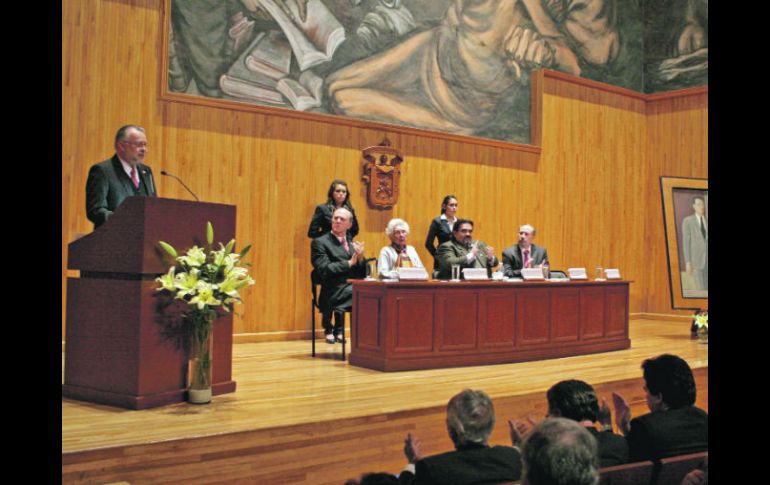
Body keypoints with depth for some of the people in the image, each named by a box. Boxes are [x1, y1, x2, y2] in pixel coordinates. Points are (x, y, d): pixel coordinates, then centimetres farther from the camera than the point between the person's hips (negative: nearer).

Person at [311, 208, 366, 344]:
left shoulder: (352, 243, 19)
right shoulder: (319, 243, 1)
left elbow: (363, 274, 16)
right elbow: (324, 270, -13)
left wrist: (360, 258, -4)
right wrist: (350, 262, -10)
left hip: (356, 289, 7)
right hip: (333, 295, -7)